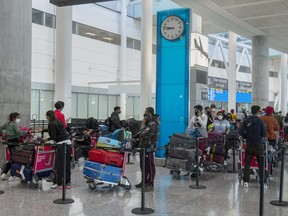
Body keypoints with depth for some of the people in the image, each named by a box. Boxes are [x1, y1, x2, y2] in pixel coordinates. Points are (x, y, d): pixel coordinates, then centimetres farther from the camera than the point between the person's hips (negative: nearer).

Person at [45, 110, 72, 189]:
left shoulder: (51, 124, -7)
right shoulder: (59, 122, 17)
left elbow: (53, 137, -11)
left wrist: (47, 139, 8)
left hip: (61, 144, -8)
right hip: (68, 142, 8)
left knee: (60, 164, -2)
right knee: (67, 163, 10)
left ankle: (59, 183, 3)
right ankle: (68, 182, 14)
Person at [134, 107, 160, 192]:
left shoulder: (153, 124, -17)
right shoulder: (148, 123, 15)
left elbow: (144, 134, -26)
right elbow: (141, 133, 24)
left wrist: (143, 124, -13)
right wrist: (133, 137, 12)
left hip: (149, 147, -10)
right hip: (143, 147, 10)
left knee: (149, 166, -5)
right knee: (143, 165, 17)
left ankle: (150, 185, -1)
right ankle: (145, 181, 29)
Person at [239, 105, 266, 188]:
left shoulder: (246, 121, -3)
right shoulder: (261, 121, -10)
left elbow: (241, 132, -4)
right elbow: (264, 134, -8)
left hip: (249, 144, 2)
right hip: (259, 145, -2)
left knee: (247, 163, 9)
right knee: (261, 164, 9)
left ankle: (246, 181, 9)